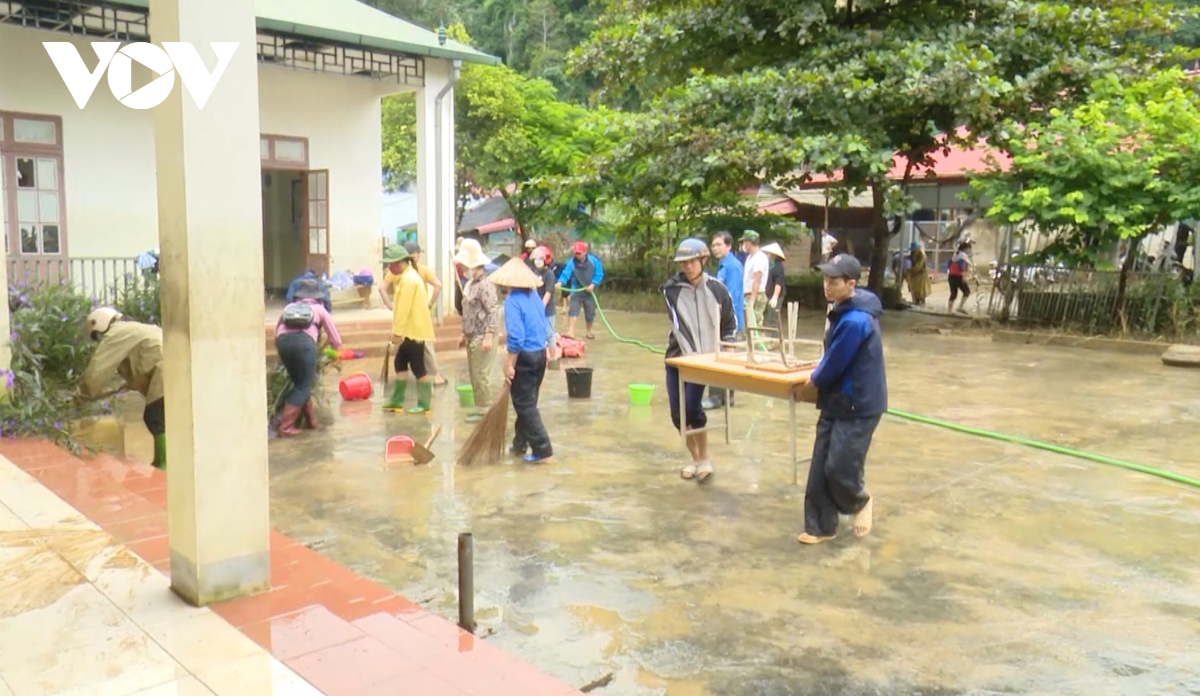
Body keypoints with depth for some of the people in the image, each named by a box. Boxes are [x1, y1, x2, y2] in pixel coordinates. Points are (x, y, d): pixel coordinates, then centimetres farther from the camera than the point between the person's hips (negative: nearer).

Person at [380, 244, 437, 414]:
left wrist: (397, 332, -20)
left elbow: (404, 308, -22)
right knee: (401, 364, 14)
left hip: (413, 331, -10)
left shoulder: (408, 279, -18)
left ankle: (424, 404, 3)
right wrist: (399, 331, 20)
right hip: (410, 330, 10)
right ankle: (397, 400, 21)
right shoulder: (408, 276, 15)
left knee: (418, 367, -4)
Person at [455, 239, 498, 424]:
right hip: (472, 338, 10)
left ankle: (485, 410, 3)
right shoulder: (470, 284, 14)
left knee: (481, 375, -5)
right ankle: (480, 407, 21)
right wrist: (464, 335, 21)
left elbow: (493, 311, -19)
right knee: (474, 375, 13)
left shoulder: (485, 284, -14)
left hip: (482, 338, -10)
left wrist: (488, 337, -24)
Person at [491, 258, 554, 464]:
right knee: (527, 401, 18)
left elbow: (516, 337, -22)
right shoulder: (535, 295, 7)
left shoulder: (513, 300, -17)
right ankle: (520, 444, 31)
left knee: (524, 404, 1)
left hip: (525, 356, -8)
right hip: (541, 353, 8)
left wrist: (508, 364, -16)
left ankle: (542, 449, 0)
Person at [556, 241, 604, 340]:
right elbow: (566, 273, -23)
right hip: (576, 291, -1)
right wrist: (560, 282, -43)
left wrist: (593, 284, -18)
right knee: (573, 310, -16)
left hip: (589, 291, 1)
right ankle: (570, 332, -21)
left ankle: (589, 331, 29)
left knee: (590, 313, 10)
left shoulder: (593, 260, -9)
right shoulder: (571, 262, -12)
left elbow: (599, 274, -6)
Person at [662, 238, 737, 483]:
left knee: (692, 407, -15)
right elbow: (678, 324, -12)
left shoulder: (717, 288, -3)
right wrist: (690, 354, -20)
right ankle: (695, 458, 23)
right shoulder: (671, 289, -5)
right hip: (678, 357, 2)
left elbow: (730, 323, 10)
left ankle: (704, 459, 5)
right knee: (678, 413, 2)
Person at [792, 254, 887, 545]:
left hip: (858, 407, -9)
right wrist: (816, 379, 7)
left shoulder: (855, 321, -24)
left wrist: (808, 386, -3)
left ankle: (860, 501, 26)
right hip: (836, 402, 9)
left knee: (839, 469, -4)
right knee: (820, 469, 8)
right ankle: (820, 527, 17)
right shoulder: (844, 311, 7)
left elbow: (834, 364, -18)